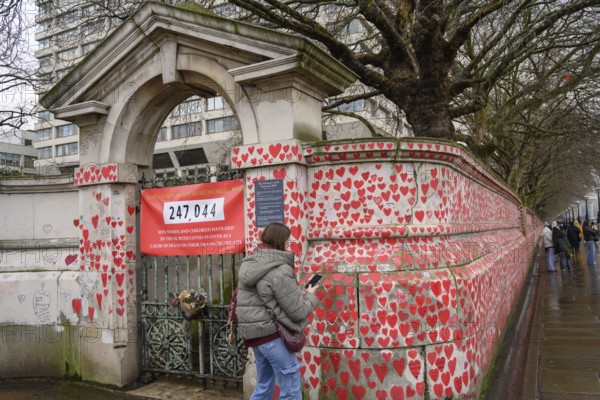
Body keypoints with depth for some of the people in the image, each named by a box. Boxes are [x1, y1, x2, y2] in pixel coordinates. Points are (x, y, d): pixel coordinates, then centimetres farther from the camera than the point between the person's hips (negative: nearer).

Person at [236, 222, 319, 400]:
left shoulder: (249, 264, 6)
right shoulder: (280, 271, -19)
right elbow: (298, 312, -17)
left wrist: (299, 292, 10)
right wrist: (310, 296, 3)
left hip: (255, 334, 9)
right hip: (273, 335, -8)